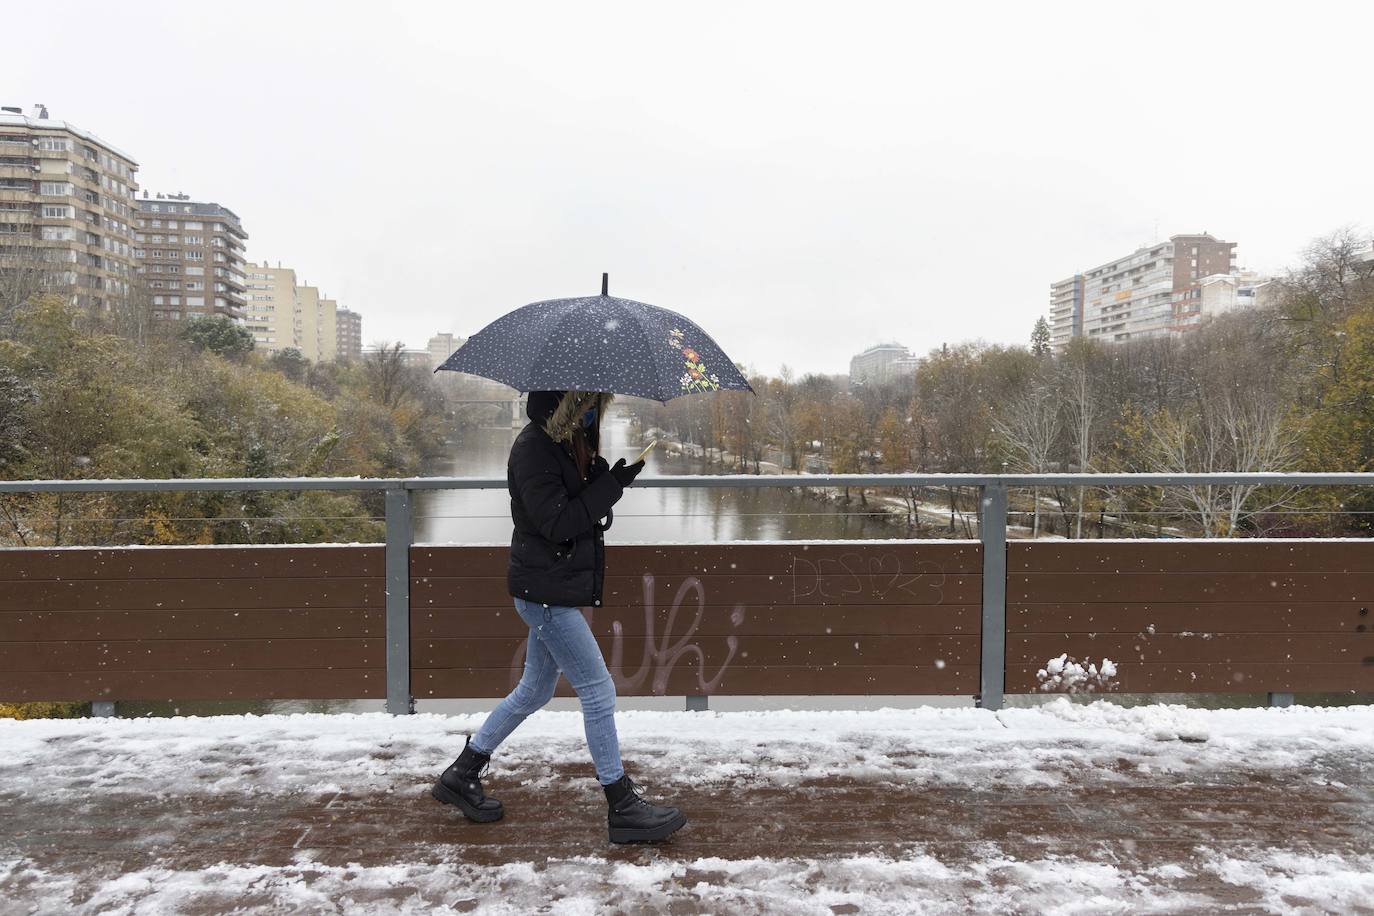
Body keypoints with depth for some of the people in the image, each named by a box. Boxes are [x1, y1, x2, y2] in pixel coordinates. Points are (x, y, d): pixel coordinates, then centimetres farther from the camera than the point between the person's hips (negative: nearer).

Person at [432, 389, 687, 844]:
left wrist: (609, 475, -3)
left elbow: (582, 507, 15)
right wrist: (613, 483, -22)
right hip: (544, 589, -10)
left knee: (534, 691, 19)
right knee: (598, 692, -3)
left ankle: (461, 776, 33)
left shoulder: (572, 444, 12)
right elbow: (558, 522, -23)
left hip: (559, 588, 10)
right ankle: (622, 806, 10)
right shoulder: (532, 448, -17)